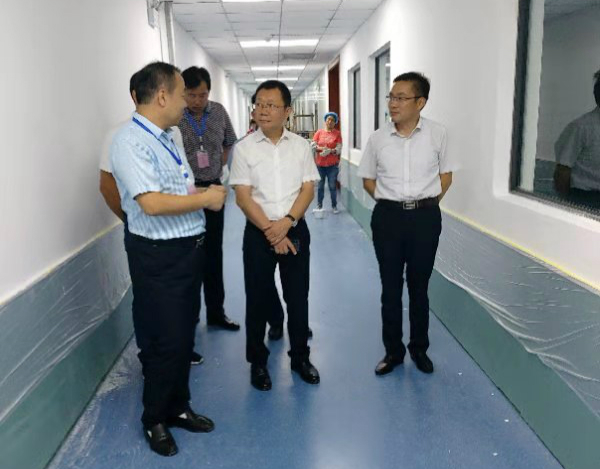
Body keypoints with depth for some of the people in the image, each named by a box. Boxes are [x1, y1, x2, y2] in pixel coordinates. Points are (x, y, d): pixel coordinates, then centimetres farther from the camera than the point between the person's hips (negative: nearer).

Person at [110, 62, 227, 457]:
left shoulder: (167, 139, 12)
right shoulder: (131, 142, -17)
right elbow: (152, 203, -27)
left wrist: (206, 194, 4)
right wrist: (207, 198, -18)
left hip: (189, 248, 9)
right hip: (159, 257, -9)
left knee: (184, 335, 19)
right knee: (164, 340, 4)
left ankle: (178, 407, 39)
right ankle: (155, 420, 28)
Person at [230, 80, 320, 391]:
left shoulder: (301, 146, 3)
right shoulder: (244, 148, -3)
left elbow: (308, 189, -1)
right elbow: (243, 197, -7)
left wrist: (286, 222, -15)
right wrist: (271, 230, -14)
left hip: (295, 229, 2)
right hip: (258, 232, -1)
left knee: (298, 297, 10)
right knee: (258, 299, 7)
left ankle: (300, 357, 29)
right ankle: (258, 362, 25)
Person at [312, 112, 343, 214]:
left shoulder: (337, 133, 2)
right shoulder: (319, 132, 6)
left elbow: (339, 149, -5)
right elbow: (313, 145, 0)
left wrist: (329, 151, -22)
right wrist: (322, 148, -17)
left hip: (332, 164, -1)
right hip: (320, 164, 1)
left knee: (332, 185, 0)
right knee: (320, 185, 6)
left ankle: (334, 206, 11)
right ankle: (319, 206, 17)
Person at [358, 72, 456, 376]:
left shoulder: (437, 134, -4)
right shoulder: (378, 138, -1)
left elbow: (446, 174, 8)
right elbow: (368, 178, 10)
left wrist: (428, 202, 0)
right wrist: (388, 202, 1)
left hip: (426, 217, -1)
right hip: (388, 217, 1)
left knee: (419, 286, 11)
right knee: (390, 287, 8)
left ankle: (419, 348, 29)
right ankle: (393, 350, 24)